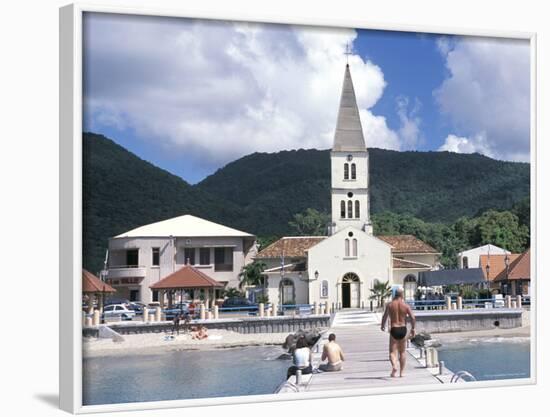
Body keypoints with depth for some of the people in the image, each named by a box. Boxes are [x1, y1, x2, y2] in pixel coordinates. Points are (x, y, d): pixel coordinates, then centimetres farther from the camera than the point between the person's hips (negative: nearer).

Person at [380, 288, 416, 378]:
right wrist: (413, 328, 7)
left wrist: (382, 326, 21)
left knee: (393, 352, 1)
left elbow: (385, 317, 3)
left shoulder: (390, 305, -2)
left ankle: (394, 366, -26)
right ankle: (402, 372, 16)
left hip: (394, 330, -1)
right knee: (402, 352, 15)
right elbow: (413, 318, -8)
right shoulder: (406, 305, -2)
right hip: (403, 329, 1)